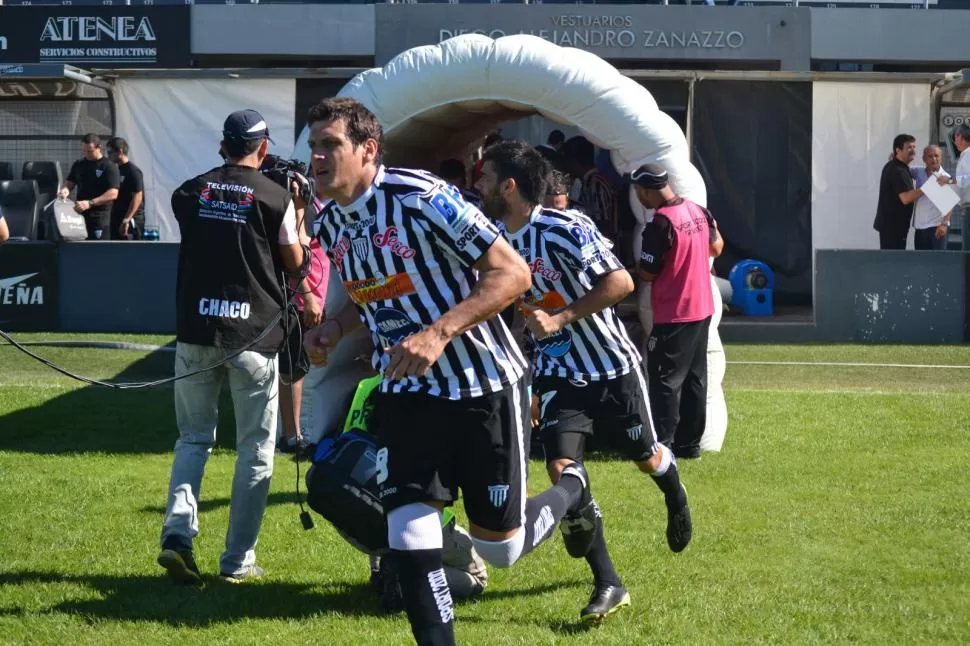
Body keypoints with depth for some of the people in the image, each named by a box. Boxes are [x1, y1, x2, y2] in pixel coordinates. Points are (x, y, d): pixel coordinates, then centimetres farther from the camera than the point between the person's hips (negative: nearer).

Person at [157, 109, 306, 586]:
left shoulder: (189, 194, 4)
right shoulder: (276, 197, -5)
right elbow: (295, 263, 5)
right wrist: (299, 214, 19)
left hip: (196, 331, 3)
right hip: (254, 335, -3)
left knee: (194, 437, 16)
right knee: (255, 450, 8)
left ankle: (177, 532, -6)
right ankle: (238, 561, 7)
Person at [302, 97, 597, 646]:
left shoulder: (421, 198, -20)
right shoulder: (329, 220, 3)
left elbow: (513, 274, -20)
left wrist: (439, 333, -29)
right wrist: (337, 326, 0)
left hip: (484, 387, -5)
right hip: (407, 392, 6)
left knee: (501, 549, 5)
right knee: (408, 537, -10)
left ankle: (572, 489, 37)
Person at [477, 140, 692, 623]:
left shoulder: (565, 229, -24)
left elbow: (621, 282, -26)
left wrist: (560, 318, -30)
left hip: (611, 365, -4)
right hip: (557, 372, 4)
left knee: (644, 457, 16)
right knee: (561, 468, -15)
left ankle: (676, 500, 55)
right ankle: (609, 585, -8)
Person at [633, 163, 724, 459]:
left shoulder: (660, 223, -21)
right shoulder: (698, 211, 2)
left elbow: (647, 273, -16)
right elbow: (716, 248, 17)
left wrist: (639, 262, 6)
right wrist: (713, 229, 37)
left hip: (673, 316, -8)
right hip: (703, 309, 8)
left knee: (665, 379, -3)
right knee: (694, 377, 13)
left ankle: (662, 444, -5)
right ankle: (690, 443, 20)